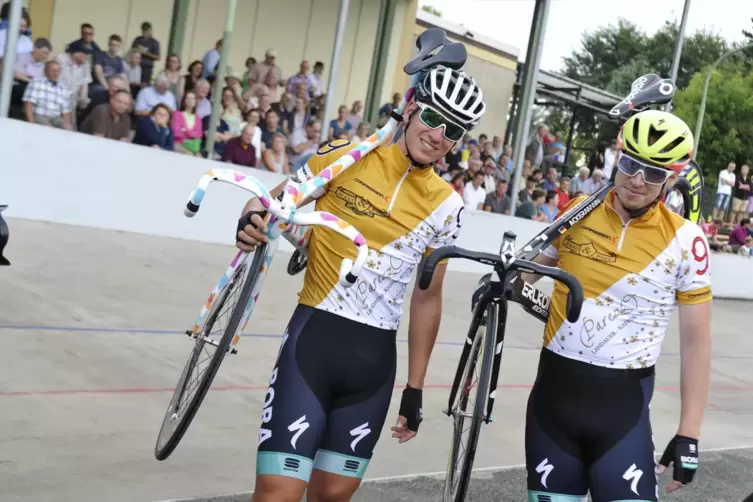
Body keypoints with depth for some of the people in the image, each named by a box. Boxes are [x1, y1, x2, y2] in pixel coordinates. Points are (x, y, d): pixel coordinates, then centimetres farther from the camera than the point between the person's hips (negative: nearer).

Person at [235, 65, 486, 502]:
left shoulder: (446, 206, 4)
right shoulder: (344, 157, -3)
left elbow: (427, 297, 11)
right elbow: (272, 202, 7)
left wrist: (415, 389, 12)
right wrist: (251, 224, -18)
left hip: (374, 357, 3)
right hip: (314, 338, -3)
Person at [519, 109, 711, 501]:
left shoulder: (685, 241, -7)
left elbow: (696, 340, -3)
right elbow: (533, 270, 17)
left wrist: (689, 433, -4)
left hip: (621, 401, -2)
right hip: (554, 388, 3)